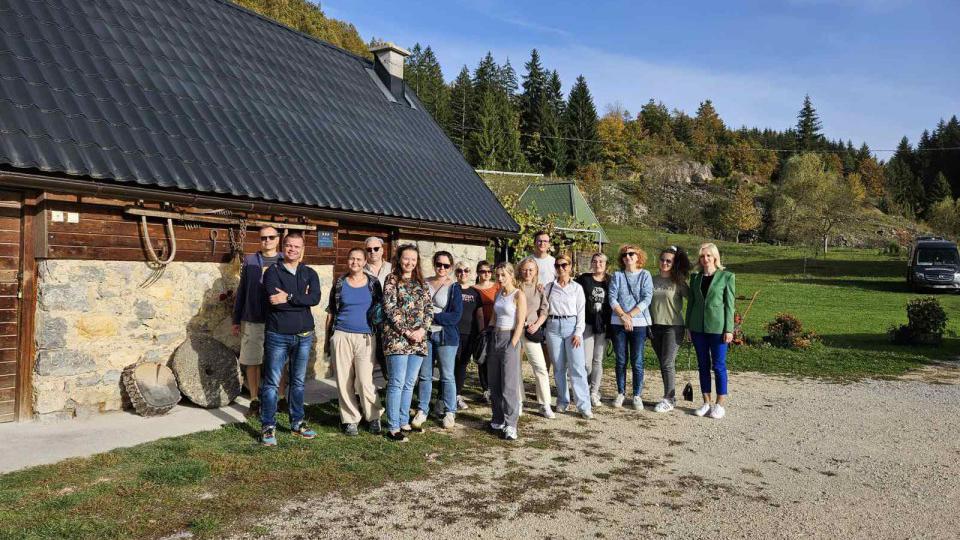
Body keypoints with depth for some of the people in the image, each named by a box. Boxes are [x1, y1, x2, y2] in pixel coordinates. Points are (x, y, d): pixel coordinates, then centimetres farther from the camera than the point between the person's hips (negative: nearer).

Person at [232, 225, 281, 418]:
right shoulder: (249, 261, 6)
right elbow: (241, 291, 8)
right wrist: (236, 320, 7)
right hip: (252, 320, 1)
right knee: (252, 361, 6)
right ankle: (254, 400, 18)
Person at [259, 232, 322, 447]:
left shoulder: (310, 273, 8)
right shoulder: (273, 271, -1)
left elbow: (315, 298, -10)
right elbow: (274, 301, -17)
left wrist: (289, 297, -18)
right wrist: (301, 299, -12)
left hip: (304, 335, 4)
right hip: (278, 334, -3)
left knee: (298, 381, 14)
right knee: (271, 382, 0)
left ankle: (297, 423, 25)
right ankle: (268, 427, 8)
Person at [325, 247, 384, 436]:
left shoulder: (373, 283, 5)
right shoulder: (340, 283, 7)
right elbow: (331, 312, 12)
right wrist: (328, 338, 9)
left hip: (365, 337, -2)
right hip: (341, 336, 2)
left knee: (364, 381, -10)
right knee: (344, 381, 3)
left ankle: (374, 417, 10)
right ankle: (350, 419, 17)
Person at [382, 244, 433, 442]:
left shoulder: (421, 283, 15)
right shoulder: (392, 279, -1)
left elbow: (428, 309, 10)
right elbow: (390, 309, -9)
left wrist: (422, 329, -7)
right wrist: (407, 332, -14)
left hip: (418, 340, 6)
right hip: (397, 339, -5)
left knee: (409, 383, 11)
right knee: (397, 383, -5)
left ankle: (404, 422, 21)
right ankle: (393, 428, 1)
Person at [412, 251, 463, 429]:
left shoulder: (454, 287, -3)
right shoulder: (424, 283, 8)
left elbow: (456, 316, -11)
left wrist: (433, 316, -14)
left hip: (446, 336, -3)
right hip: (425, 334, 3)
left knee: (447, 376, 4)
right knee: (424, 375, 7)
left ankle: (449, 412, 15)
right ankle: (423, 410, 18)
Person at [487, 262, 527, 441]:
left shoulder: (518, 295, -7)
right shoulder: (498, 295, 13)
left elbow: (520, 324, -11)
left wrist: (512, 345, -16)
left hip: (510, 338, -7)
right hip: (495, 338, 7)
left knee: (509, 384, -7)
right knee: (494, 383, 10)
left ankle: (510, 425, -3)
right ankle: (498, 420, 20)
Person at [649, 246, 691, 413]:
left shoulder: (678, 282, -4)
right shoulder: (652, 280, 7)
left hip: (673, 327, -5)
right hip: (655, 326, 5)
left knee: (668, 364, -8)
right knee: (663, 364, 10)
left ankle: (669, 400, 1)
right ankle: (671, 396, 20)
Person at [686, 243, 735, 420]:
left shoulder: (727, 276, -2)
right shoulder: (695, 277, 9)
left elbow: (729, 304, -4)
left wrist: (729, 329, -8)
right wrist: (688, 326, 10)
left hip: (717, 327, -4)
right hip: (698, 327, 4)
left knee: (718, 365, 1)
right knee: (703, 365, 9)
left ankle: (720, 404, 10)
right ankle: (706, 403, 17)